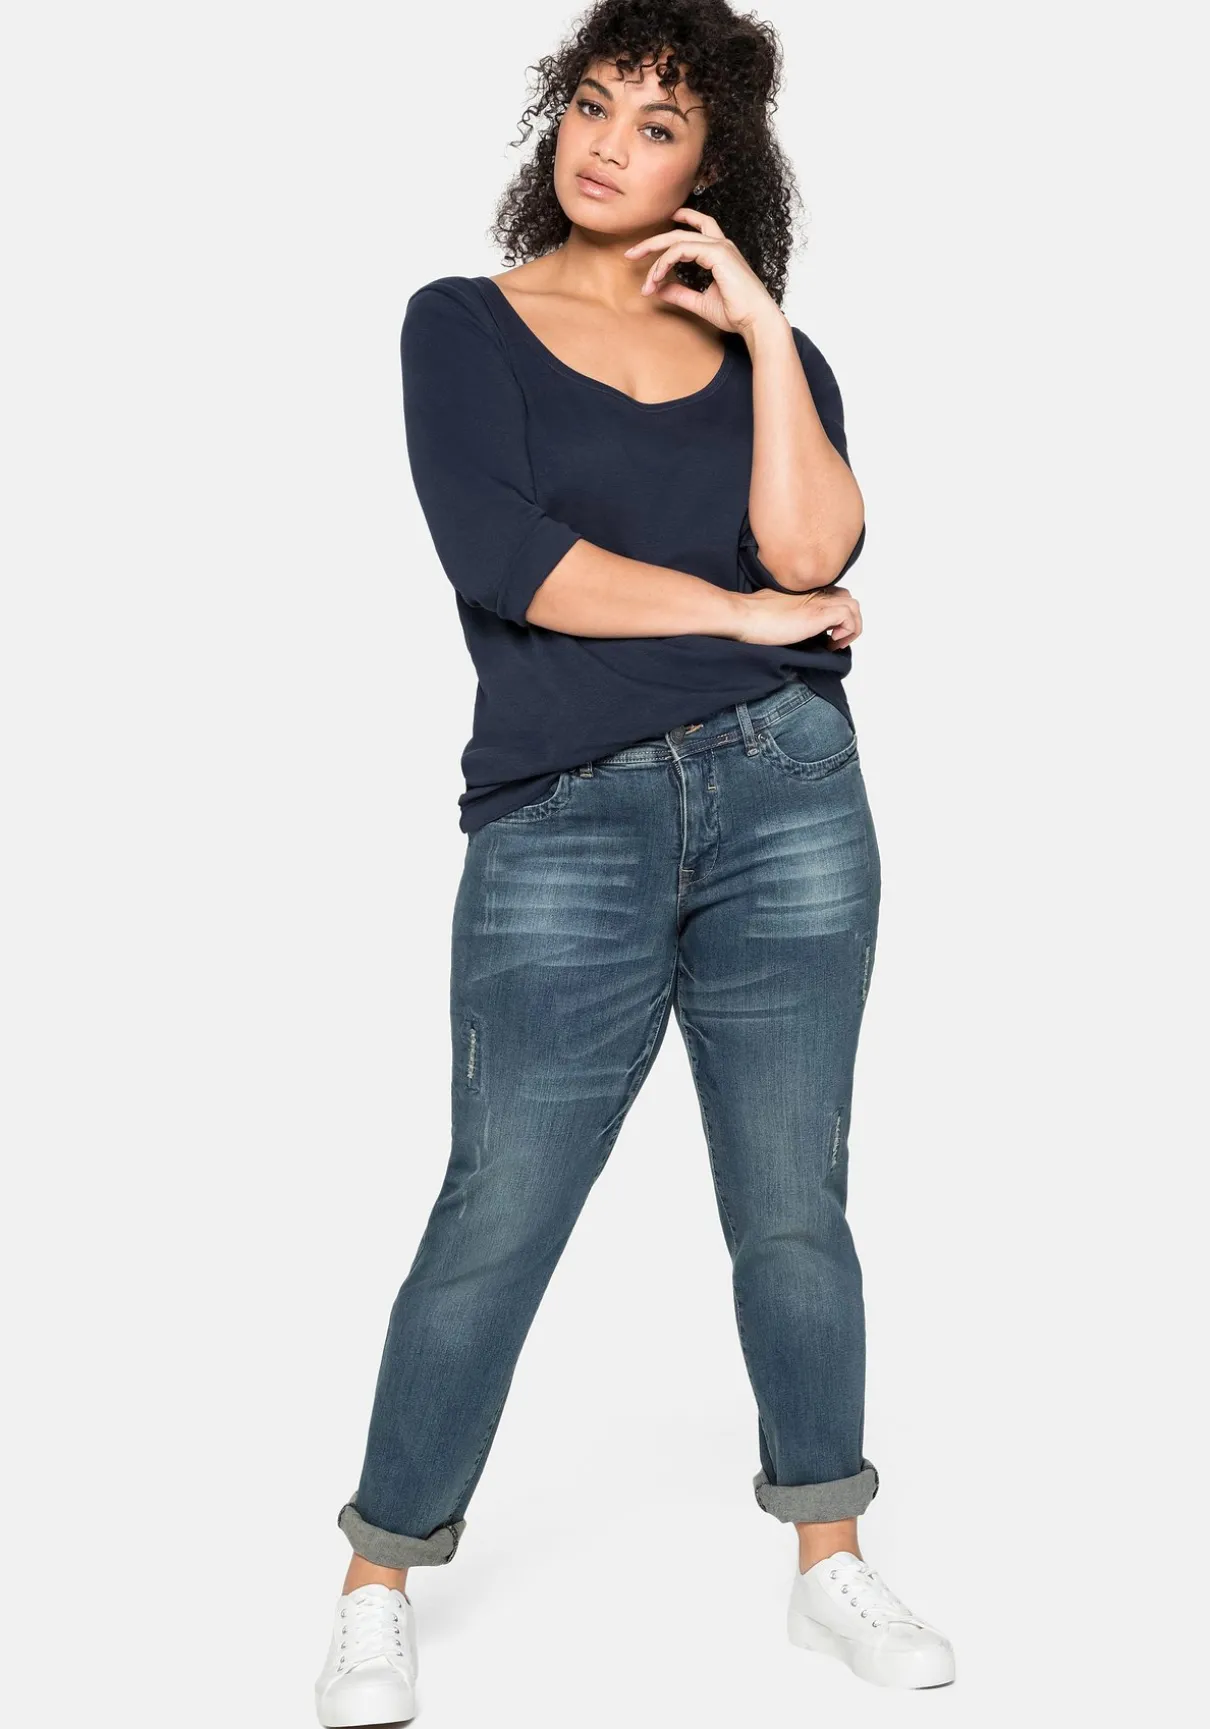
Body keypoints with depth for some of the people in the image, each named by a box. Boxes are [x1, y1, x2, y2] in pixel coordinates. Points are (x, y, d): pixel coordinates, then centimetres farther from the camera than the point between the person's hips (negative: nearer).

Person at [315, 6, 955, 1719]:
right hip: (564, 824, -2)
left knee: (793, 1209, 10)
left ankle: (830, 1563, 27)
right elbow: (495, 552, -11)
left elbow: (813, 546, -7)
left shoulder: (769, 351, 12)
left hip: (787, 800, 3)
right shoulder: (466, 324, 6)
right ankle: (379, 1587, 18)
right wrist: (746, 611, -7)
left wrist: (760, 326, -6)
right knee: (495, 1224, 0)